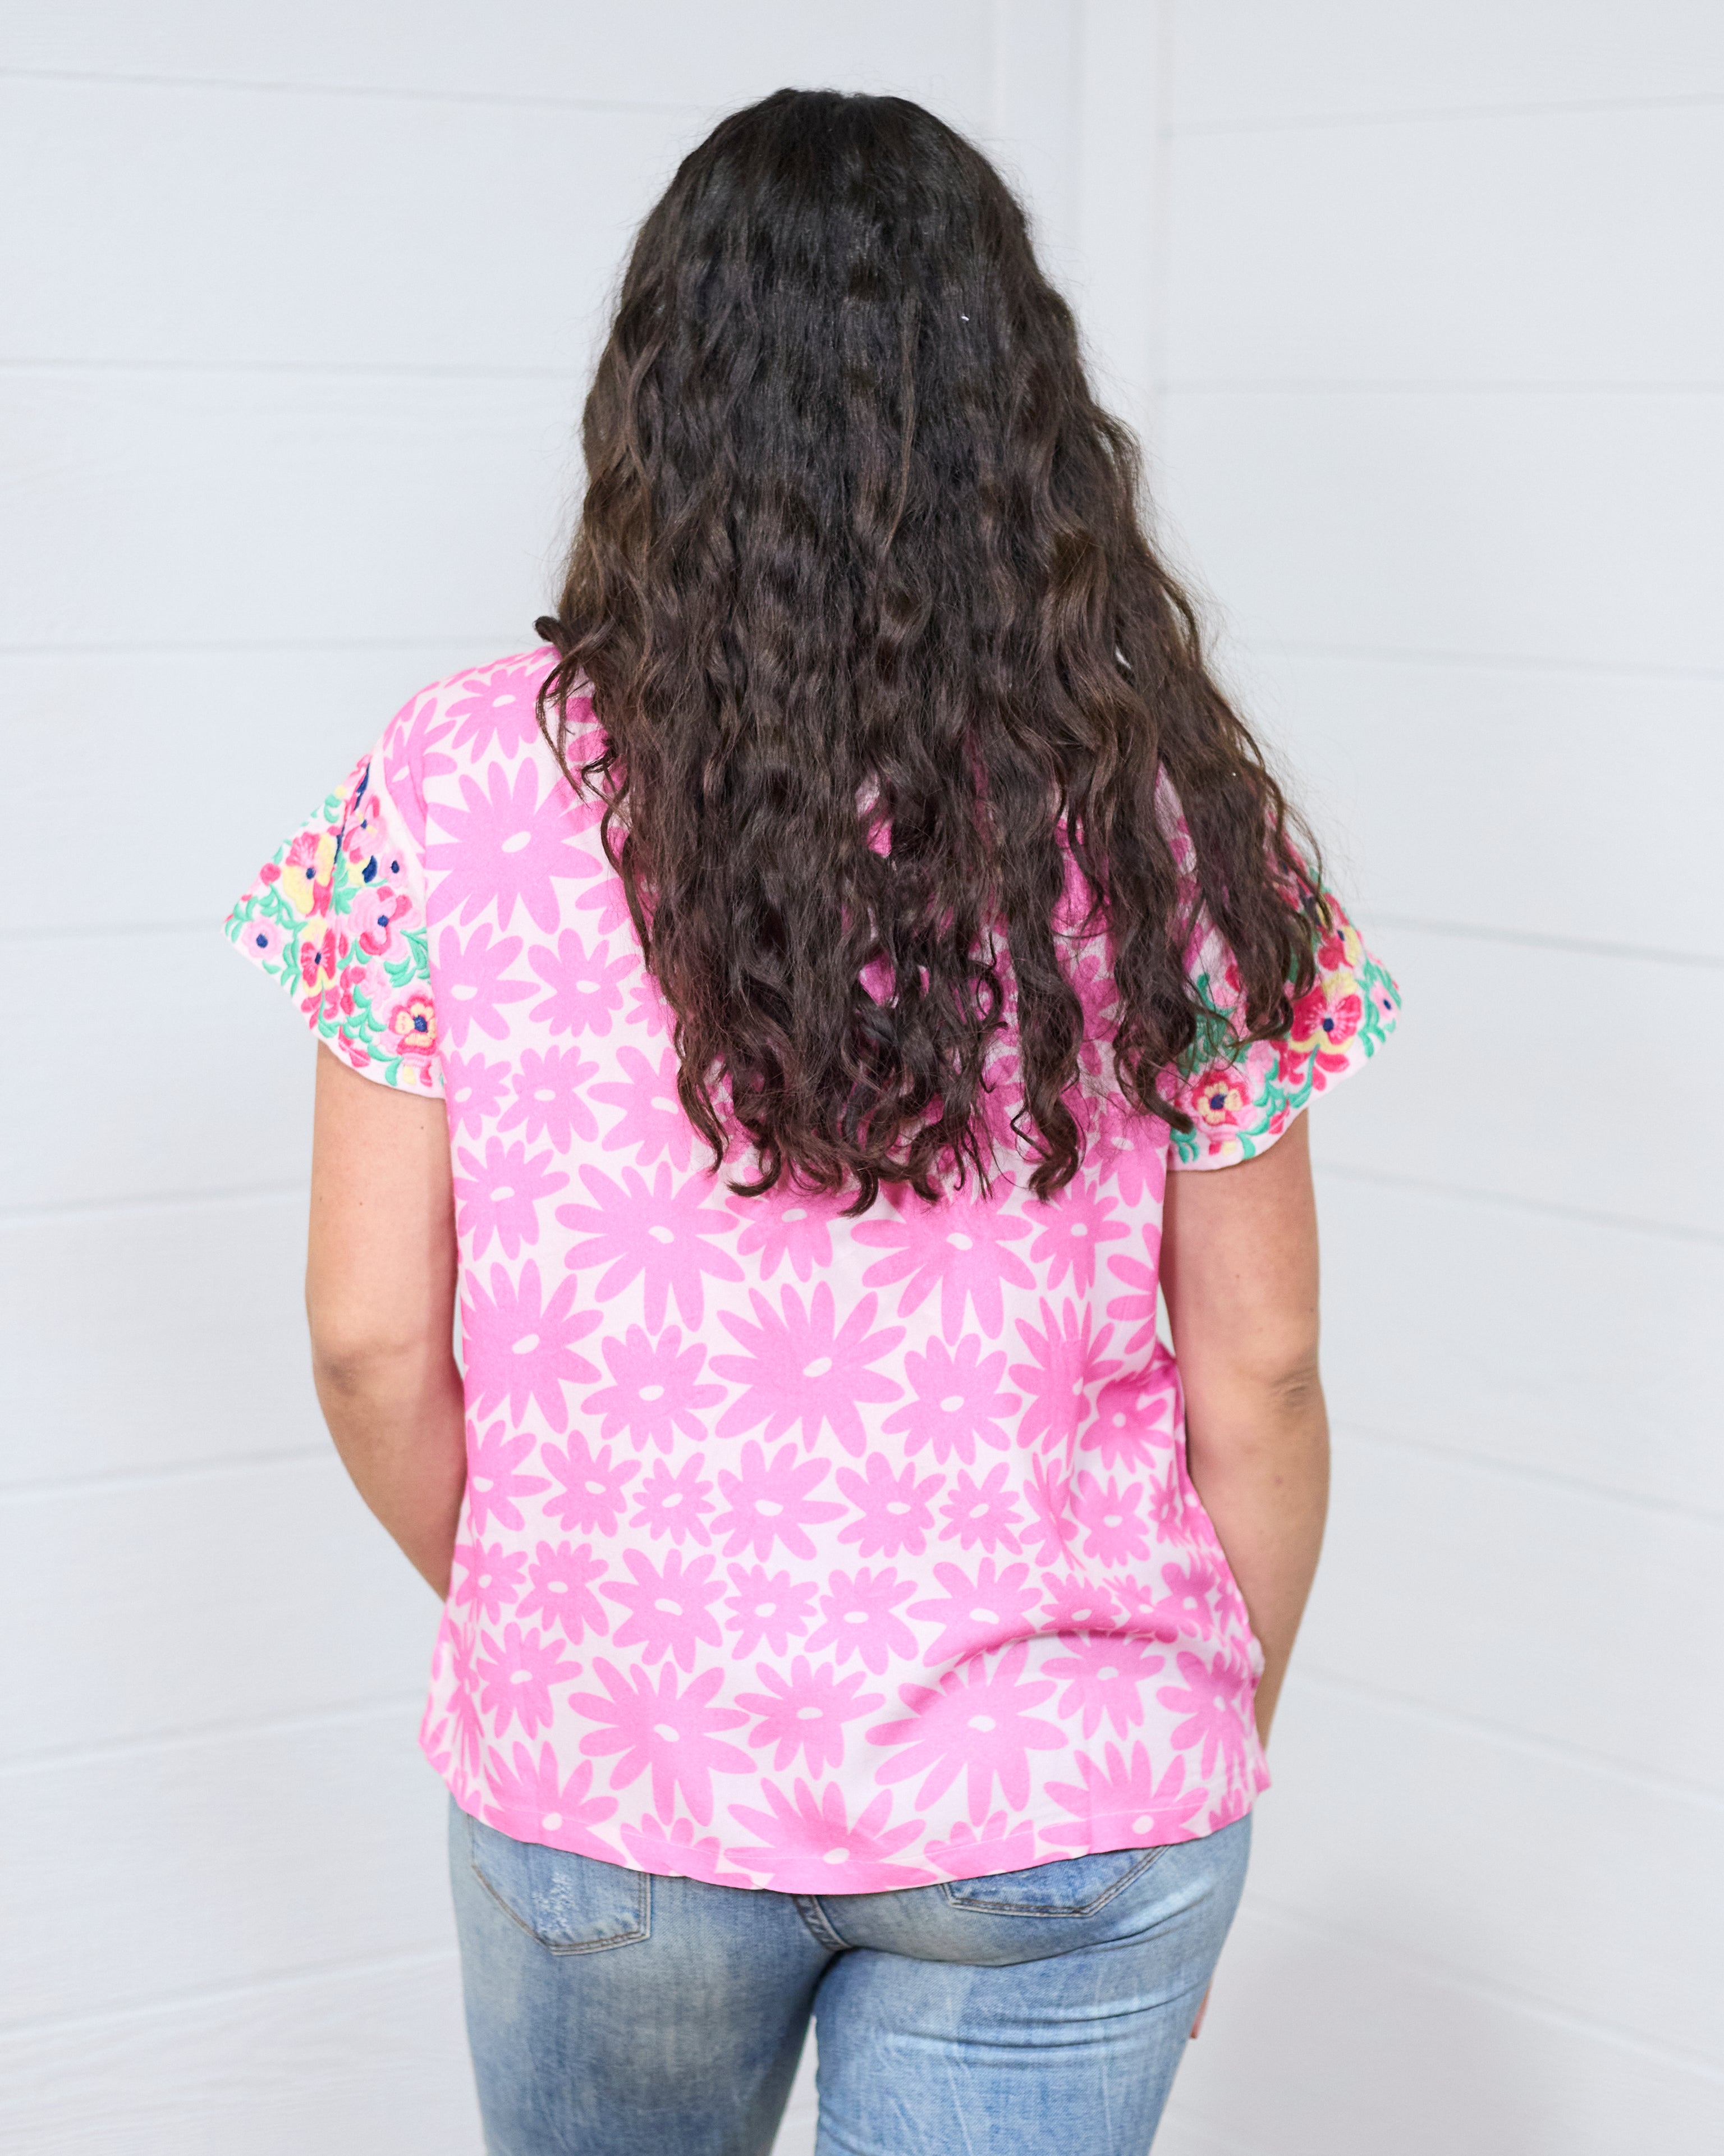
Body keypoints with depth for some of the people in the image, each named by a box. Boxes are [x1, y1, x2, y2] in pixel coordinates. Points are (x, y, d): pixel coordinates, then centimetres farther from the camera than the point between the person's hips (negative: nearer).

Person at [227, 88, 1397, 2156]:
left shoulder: (458, 788, -9)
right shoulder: (1164, 821, -8)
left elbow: (373, 1345, -6)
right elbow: (1255, 1371, -3)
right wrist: (1223, 1752, 12)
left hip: (602, 1780, 0)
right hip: (1069, 1823, 0)